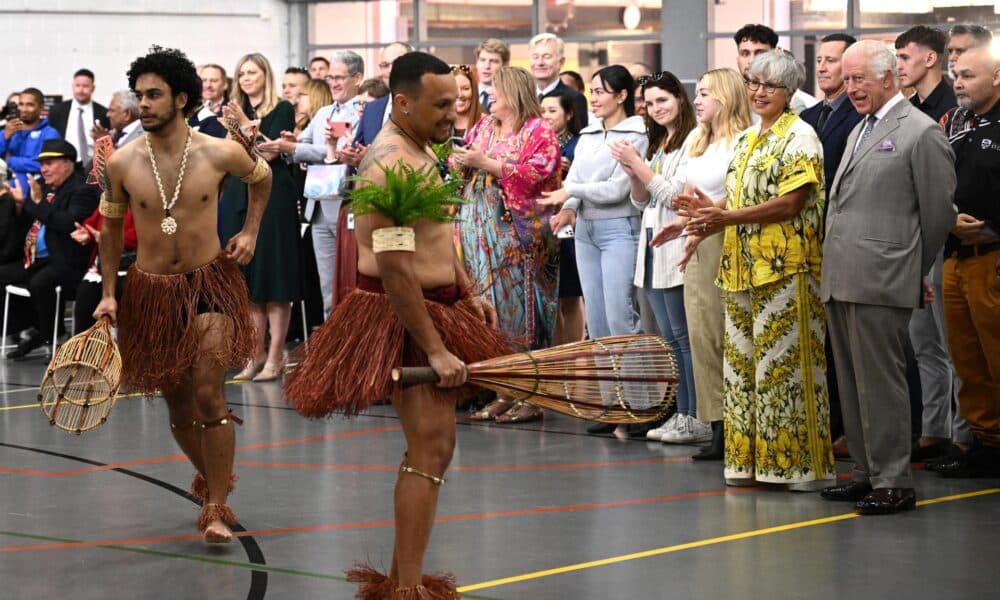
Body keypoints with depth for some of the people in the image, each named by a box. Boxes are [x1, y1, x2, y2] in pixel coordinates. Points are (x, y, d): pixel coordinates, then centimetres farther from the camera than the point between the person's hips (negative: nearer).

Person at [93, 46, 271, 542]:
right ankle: (211, 476, 38)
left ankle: (217, 507, -4)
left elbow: (261, 177, 15)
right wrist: (108, 293, 5)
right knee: (178, 405, 10)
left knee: (208, 395, -15)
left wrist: (250, 231, 6)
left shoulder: (220, 153, -9)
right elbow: (110, 227, 9)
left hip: (209, 283, -2)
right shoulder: (123, 163, -6)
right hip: (150, 291, 2)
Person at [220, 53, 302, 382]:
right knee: (248, 282, 5)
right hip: (238, 197, 6)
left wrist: (246, 124, -14)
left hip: (272, 196, -6)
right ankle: (255, 355, 9)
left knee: (273, 279, -5)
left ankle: (275, 357, -3)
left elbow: (270, 151, -11)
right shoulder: (236, 112, 16)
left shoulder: (281, 110, 0)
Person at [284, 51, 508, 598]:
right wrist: (435, 348, -25)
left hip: (435, 309, 11)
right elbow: (395, 270, -26)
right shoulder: (392, 164, -20)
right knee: (430, 447, -16)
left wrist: (468, 294, 13)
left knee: (433, 446, 15)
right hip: (401, 320, -11)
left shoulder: (421, 151, 12)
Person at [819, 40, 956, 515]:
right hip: (841, 280, 9)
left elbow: (938, 211, -5)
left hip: (880, 282, -9)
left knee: (880, 382, -6)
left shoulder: (921, 132, -7)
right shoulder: (860, 131, 19)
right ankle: (867, 473, 20)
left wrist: (911, 271, 3)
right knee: (852, 382, 12)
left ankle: (894, 483, -1)